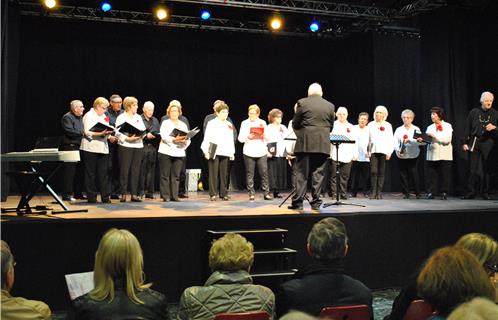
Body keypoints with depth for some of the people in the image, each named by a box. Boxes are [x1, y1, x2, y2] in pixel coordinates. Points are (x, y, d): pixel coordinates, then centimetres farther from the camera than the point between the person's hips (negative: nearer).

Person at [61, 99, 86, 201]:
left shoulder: (80, 118, 19)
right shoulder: (67, 117, -8)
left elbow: (84, 130, 22)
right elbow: (70, 132, -19)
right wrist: (82, 133, -18)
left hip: (79, 147, 9)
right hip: (70, 148, -9)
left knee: (80, 171, 11)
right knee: (70, 172, -7)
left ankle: (78, 193, 19)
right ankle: (66, 194, -2)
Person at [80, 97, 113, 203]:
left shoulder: (104, 116, 19)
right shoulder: (89, 116, -3)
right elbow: (87, 132, -13)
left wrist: (108, 133, -3)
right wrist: (101, 133, -25)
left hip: (103, 148, 6)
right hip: (91, 148, -6)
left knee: (103, 173, 3)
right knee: (91, 174, 0)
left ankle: (105, 197, 5)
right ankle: (91, 197, 5)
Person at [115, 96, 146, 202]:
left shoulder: (138, 117, 17)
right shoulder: (121, 117, 1)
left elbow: (144, 130, 11)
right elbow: (117, 133, -7)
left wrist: (141, 135, -10)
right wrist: (127, 138, -19)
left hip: (138, 146, 4)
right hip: (125, 146, -4)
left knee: (135, 170, 3)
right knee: (124, 170, -3)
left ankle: (134, 194, 6)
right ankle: (123, 194, 2)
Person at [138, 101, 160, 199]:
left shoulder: (155, 120, 19)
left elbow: (159, 133, 19)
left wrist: (156, 135, -2)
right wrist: (146, 136, -15)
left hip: (153, 148, 5)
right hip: (142, 147, -5)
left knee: (151, 170, 5)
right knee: (141, 170, -5)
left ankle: (149, 192, 9)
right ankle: (140, 192, 0)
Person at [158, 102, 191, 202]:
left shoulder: (183, 125, 18)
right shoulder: (165, 123, 7)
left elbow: (188, 139, 9)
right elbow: (164, 137, -9)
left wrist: (184, 141, -14)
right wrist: (174, 139, -23)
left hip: (179, 153, 3)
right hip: (166, 152, -3)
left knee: (176, 176, 1)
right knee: (165, 175, -3)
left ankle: (174, 196, 4)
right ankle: (165, 196, 1)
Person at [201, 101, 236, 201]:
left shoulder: (229, 125, 16)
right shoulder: (211, 123, 2)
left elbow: (231, 140, 18)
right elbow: (207, 138, -2)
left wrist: (232, 152, 12)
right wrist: (206, 151, -10)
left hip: (225, 153, 4)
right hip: (214, 152, -4)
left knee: (224, 174, 3)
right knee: (213, 173, -5)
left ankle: (223, 193, 9)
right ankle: (213, 194, 0)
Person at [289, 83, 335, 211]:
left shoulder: (302, 103, -1)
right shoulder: (330, 106, 8)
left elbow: (295, 124, 2)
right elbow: (330, 127, 12)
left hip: (305, 144, -2)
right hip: (323, 145, 2)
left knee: (301, 174, 1)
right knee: (319, 174, 6)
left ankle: (298, 202, 0)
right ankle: (316, 202, 7)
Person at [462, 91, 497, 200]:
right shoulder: (474, 112, 6)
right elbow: (467, 128, 6)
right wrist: (465, 142, 1)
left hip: (488, 144, 0)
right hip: (474, 143, 0)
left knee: (486, 169, 3)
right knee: (474, 169, 0)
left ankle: (485, 192, 11)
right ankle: (472, 192, 4)